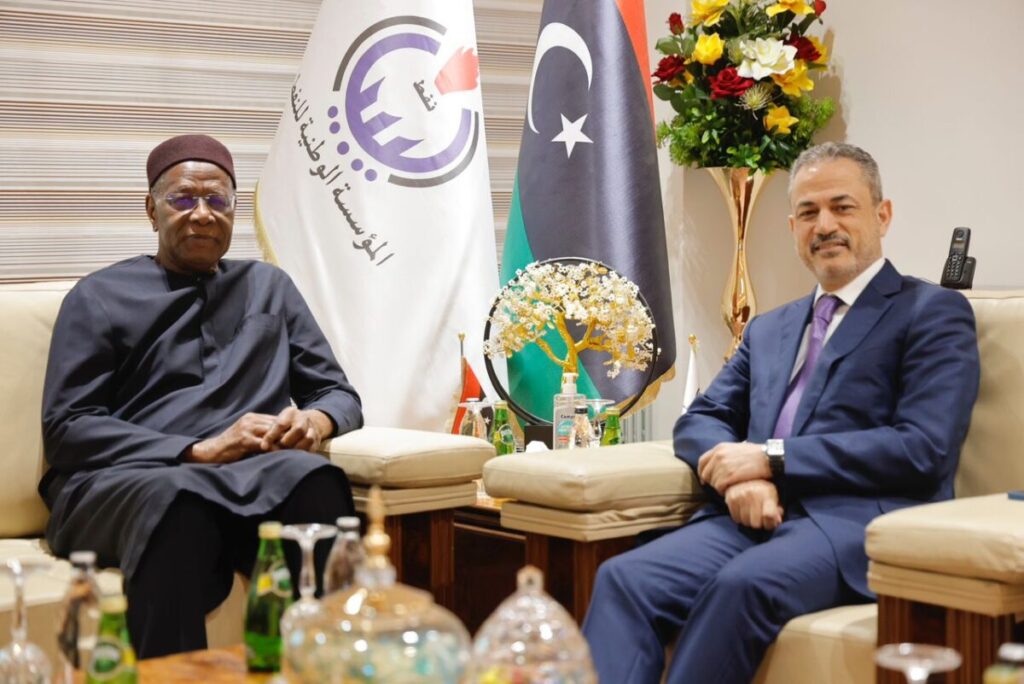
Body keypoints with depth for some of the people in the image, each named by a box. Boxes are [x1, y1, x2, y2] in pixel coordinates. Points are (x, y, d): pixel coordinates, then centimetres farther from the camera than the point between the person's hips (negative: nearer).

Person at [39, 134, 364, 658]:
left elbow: (340, 394, 22)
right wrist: (199, 450, -10)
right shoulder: (100, 297, 13)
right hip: (122, 479, -2)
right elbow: (66, 429, 2)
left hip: (253, 474, 2)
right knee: (178, 501, -41)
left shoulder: (269, 287, 24)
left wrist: (315, 420, -5)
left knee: (314, 479, -35)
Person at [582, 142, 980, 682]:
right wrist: (739, 473, -6)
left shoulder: (933, 312, 5)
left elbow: (925, 450, -8)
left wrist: (773, 458, -11)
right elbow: (699, 420, 20)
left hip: (860, 522, -5)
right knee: (624, 578, -23)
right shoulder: (769, 329, 26)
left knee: (744, 584, -36)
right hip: (756, 517, 6)